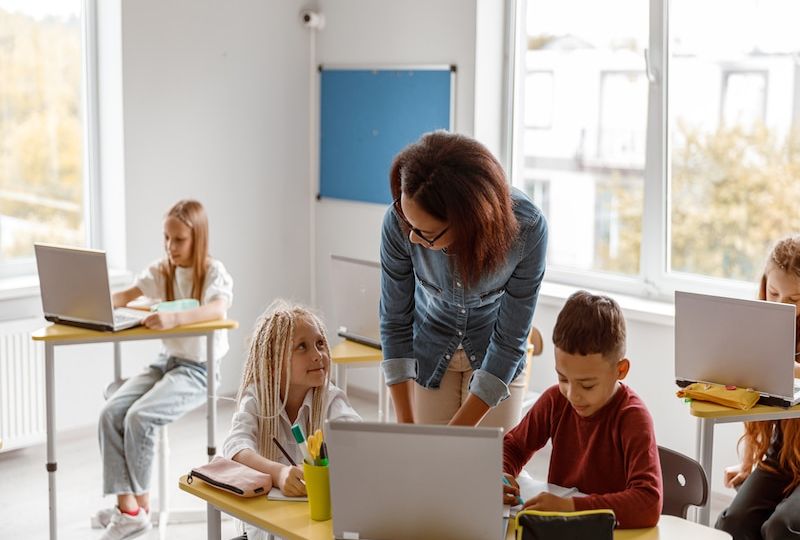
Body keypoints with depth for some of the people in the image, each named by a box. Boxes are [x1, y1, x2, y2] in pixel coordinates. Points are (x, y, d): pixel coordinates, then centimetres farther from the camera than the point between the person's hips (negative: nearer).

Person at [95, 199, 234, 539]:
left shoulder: (214, 273, -10)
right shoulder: (162, 271, 9)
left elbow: (218, 310, -30)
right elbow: (125, 296, 4)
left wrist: (174, 317, -47)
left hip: (199, 368, -6)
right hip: (166, 360, 6)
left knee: (140, 416, -27)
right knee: (111, 413, -18)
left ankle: (140, 503, -9)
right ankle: (126, 505, -17)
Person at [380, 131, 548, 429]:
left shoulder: (527, 228, -33)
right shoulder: (399, 222, -30)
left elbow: (509, 340, -24)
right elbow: (395, 321, -17)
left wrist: (456, 430, -24)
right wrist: (406, 427, -18)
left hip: (494, 354, -1)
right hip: (429, 351, 1)